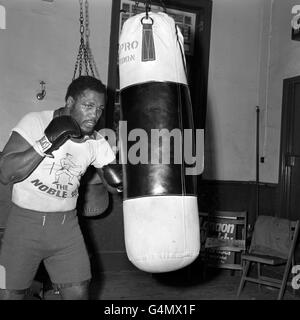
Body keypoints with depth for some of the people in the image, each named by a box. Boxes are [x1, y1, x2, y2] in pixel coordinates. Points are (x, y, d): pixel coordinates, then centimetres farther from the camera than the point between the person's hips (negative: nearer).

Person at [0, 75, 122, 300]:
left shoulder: (97, 143, -2)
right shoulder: (35, 122, -13)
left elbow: (116, 186, 5)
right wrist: (47, 142, -28)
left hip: (67, 225, 3)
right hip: (26, 221, -3)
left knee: (79, 293, 4)